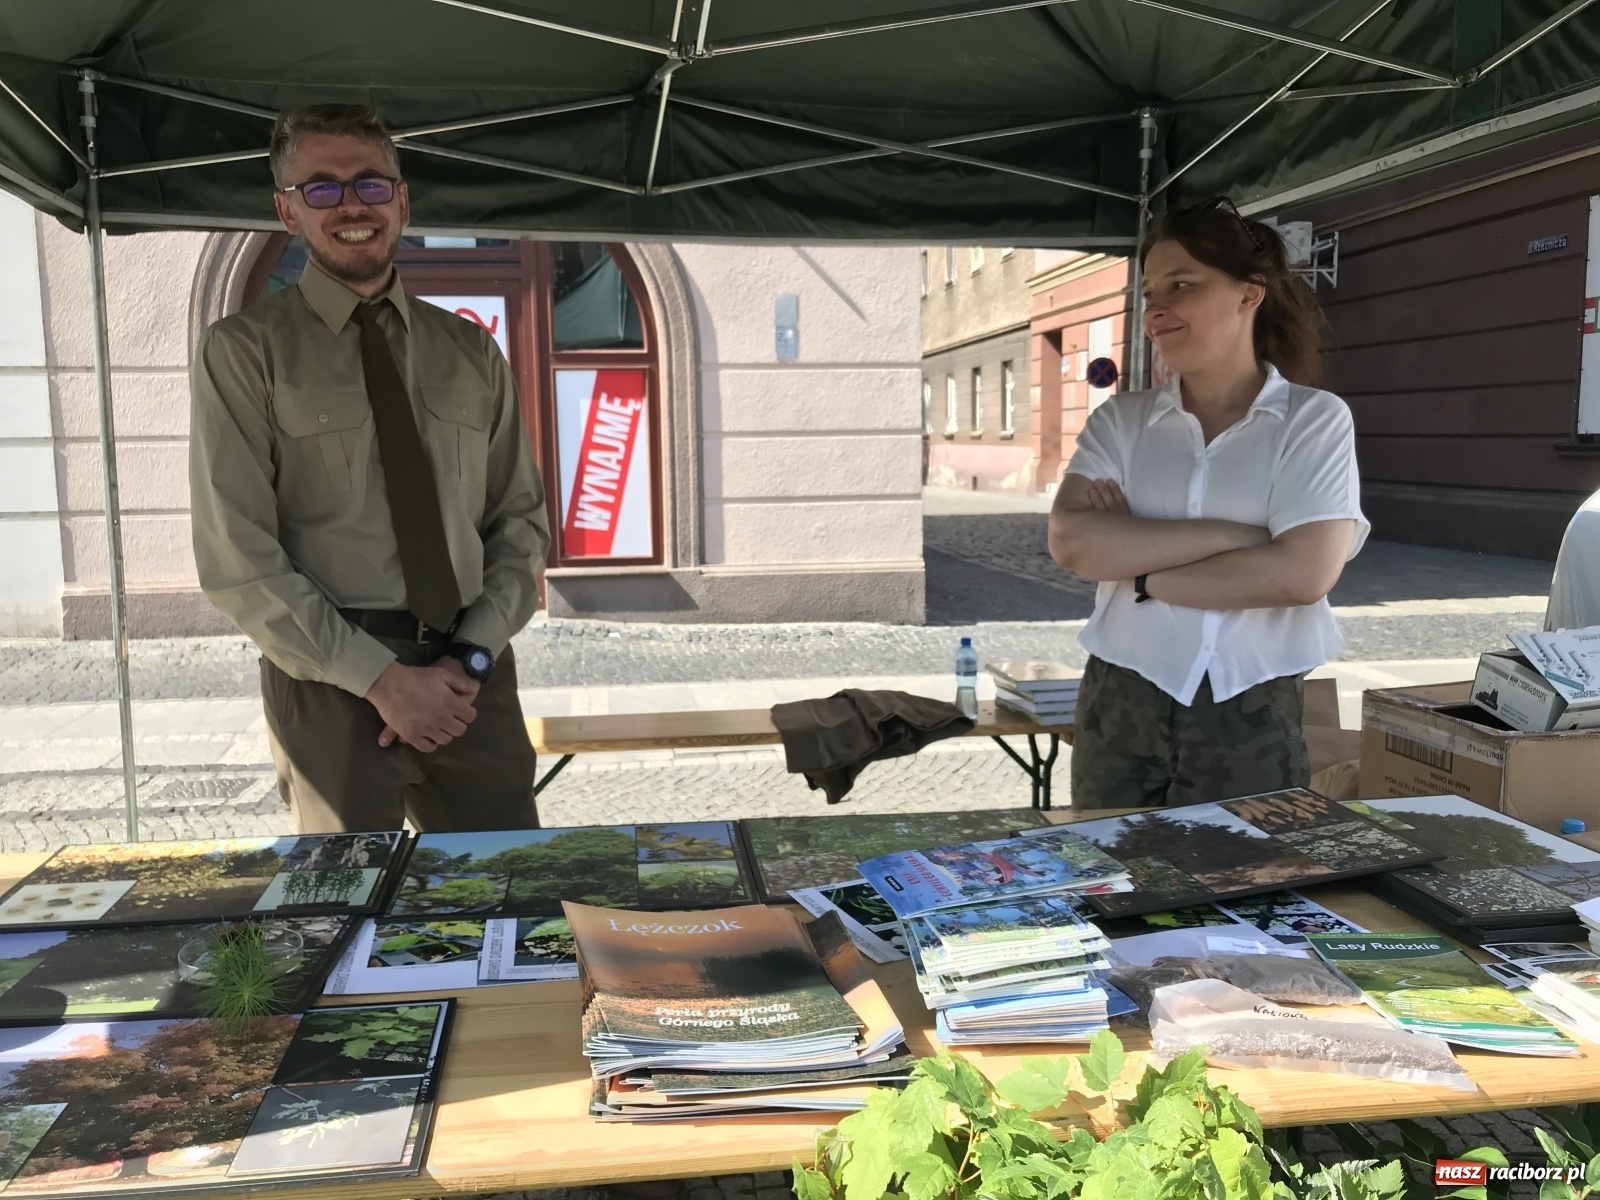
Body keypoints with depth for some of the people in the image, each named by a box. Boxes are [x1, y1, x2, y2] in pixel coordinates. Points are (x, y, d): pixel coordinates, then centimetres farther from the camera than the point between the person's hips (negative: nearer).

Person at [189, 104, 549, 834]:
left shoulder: (472, 353, 9)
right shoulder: (243, 352, -2)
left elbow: (521, 521, 7)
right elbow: (238, 560, -8)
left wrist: (472, 659, -7)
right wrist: (384, 678, -13)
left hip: (473, 675, 3)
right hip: (330, 682, -3)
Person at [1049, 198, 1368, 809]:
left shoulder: (1315, 421, -1)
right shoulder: (1120, 420, 5)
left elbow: (1302, 573, -14)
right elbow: (1072, 541, -11)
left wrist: (1138, 572, -10)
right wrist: (1231, 534, -15)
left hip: (1252, 717, -2)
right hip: (1120, 706, 2)